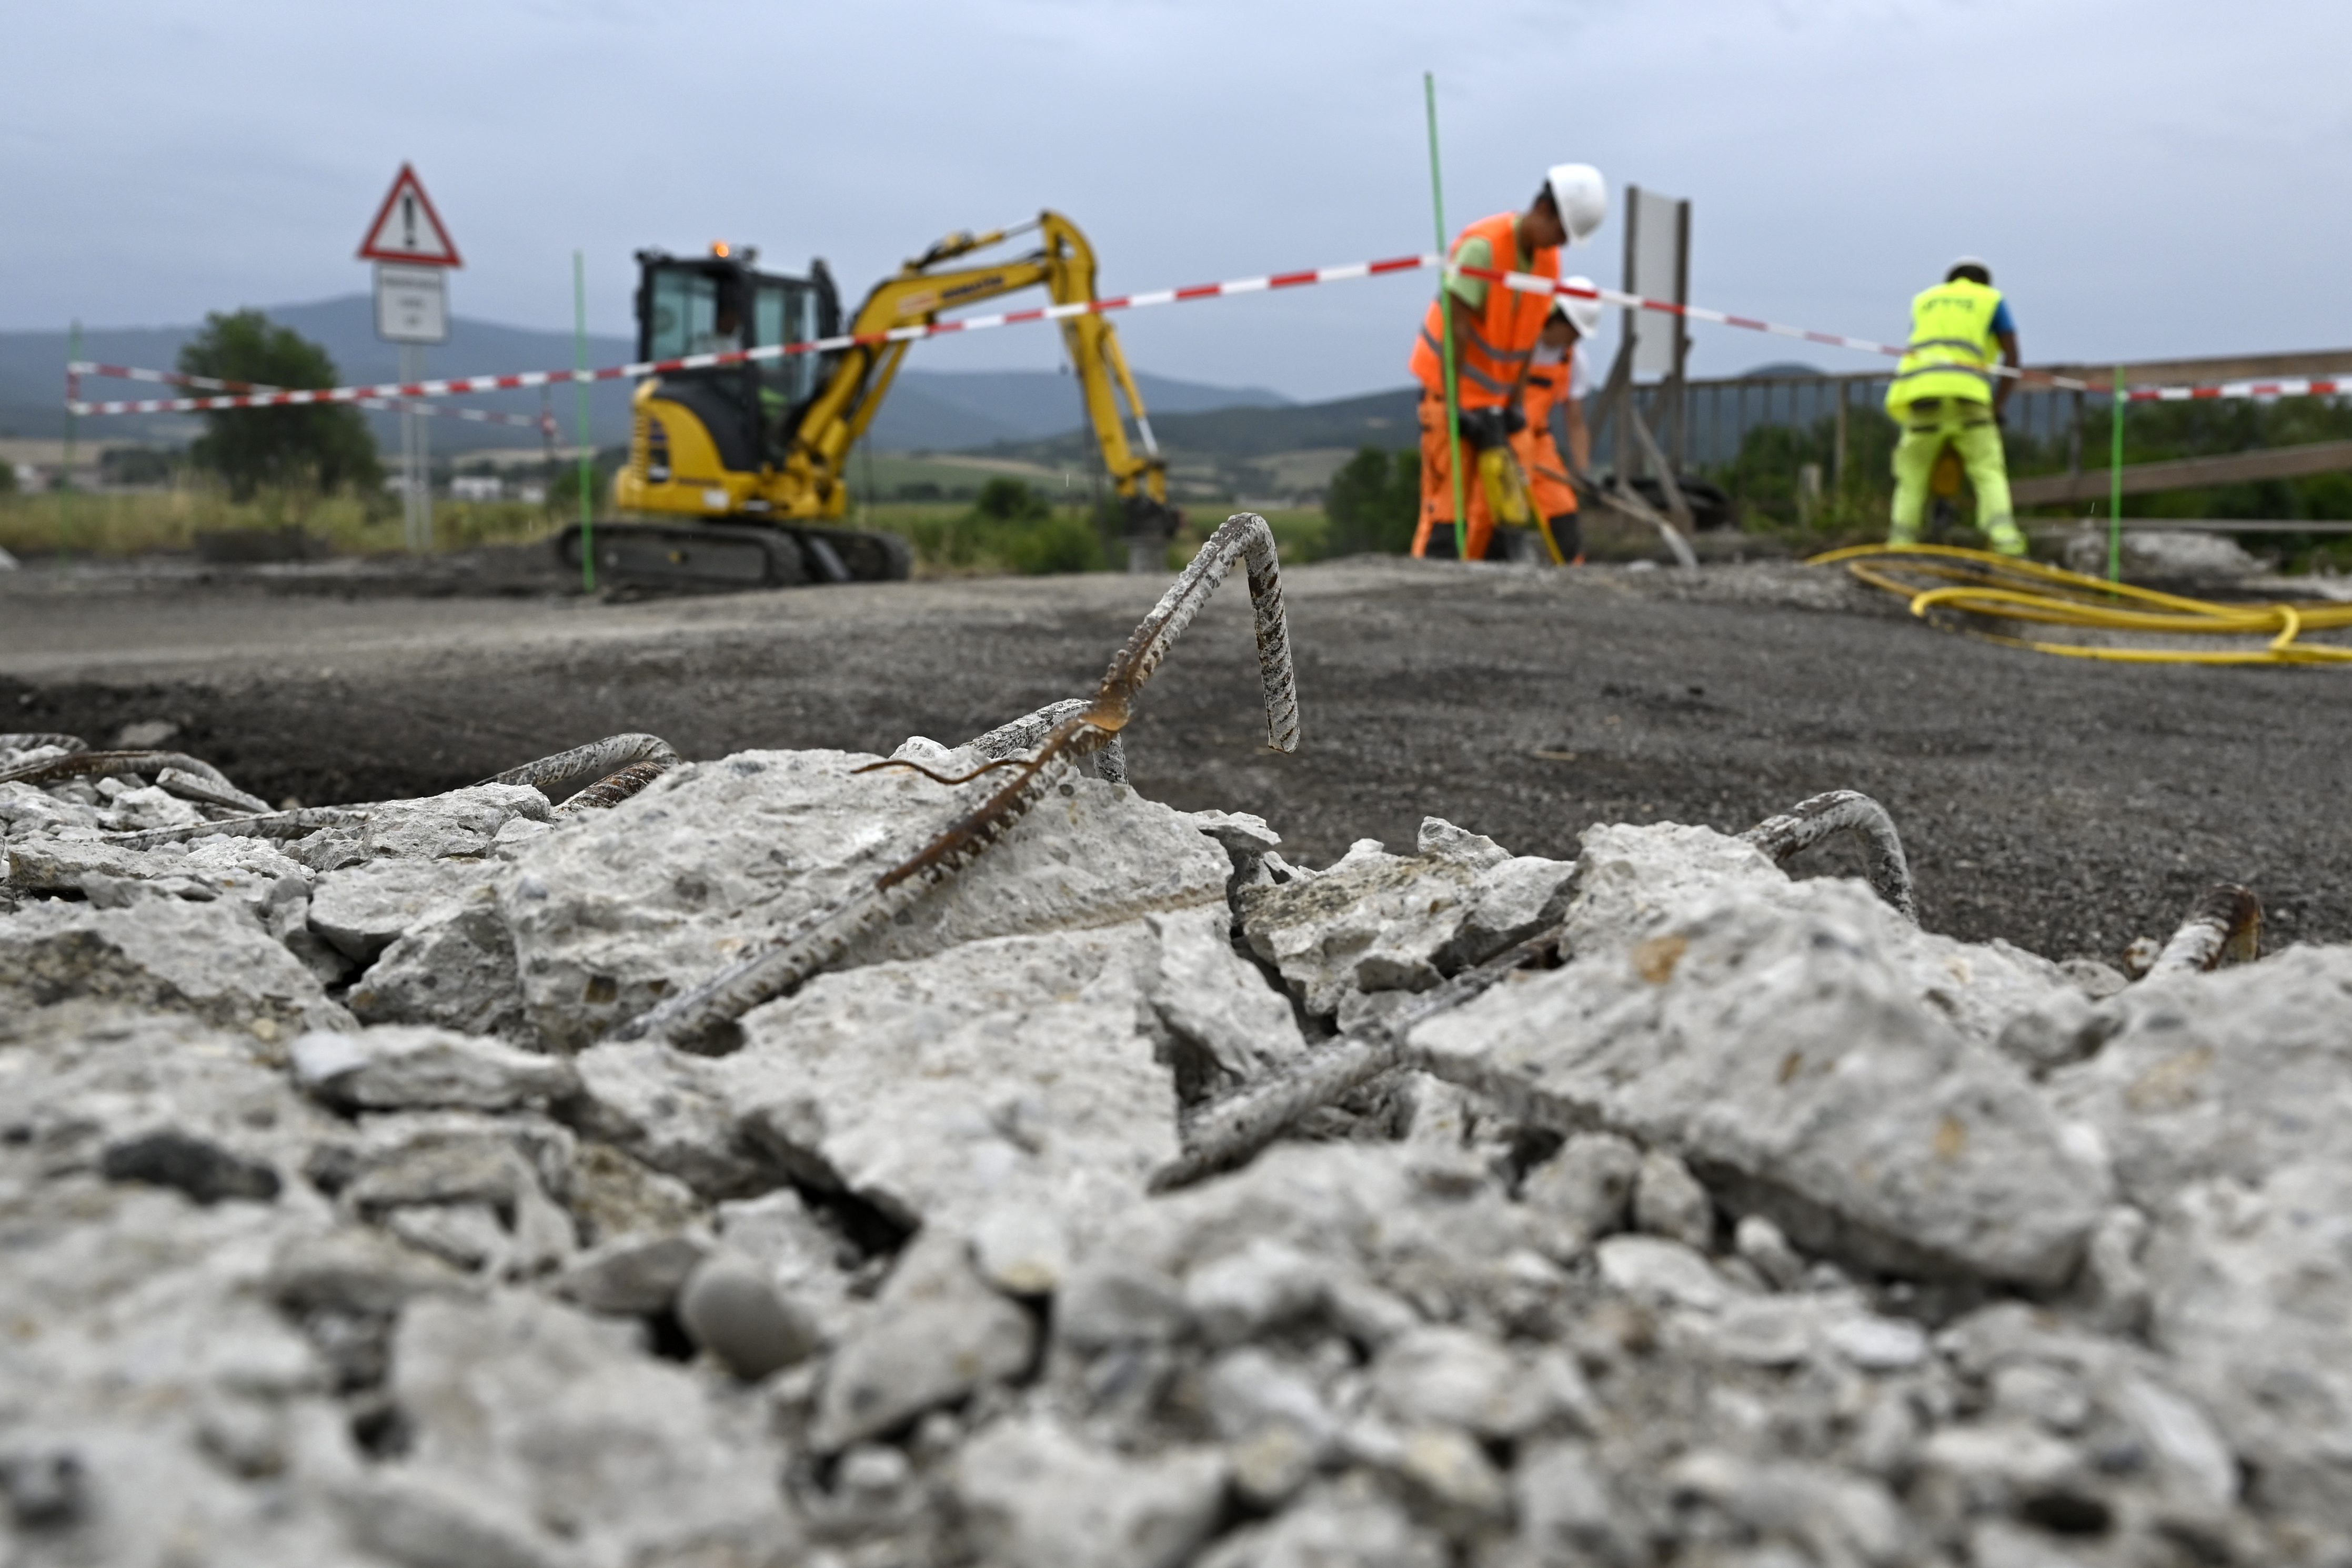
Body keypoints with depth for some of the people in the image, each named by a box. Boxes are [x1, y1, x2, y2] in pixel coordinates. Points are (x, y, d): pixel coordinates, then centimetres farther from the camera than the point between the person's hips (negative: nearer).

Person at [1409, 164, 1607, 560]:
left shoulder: (1549, 260, 5)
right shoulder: (1483, 246, -19)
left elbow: (1529, 336, 8)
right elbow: (1455, 327, -20)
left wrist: (1514, 402, 4)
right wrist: (1454, 405, -21)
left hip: (1493, 395, 8)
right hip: (1451, 385, -8)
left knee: (1488, 503, 6)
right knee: (1448, 495, -13)